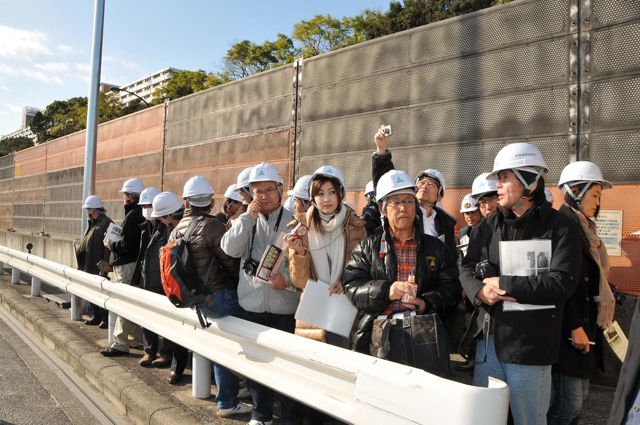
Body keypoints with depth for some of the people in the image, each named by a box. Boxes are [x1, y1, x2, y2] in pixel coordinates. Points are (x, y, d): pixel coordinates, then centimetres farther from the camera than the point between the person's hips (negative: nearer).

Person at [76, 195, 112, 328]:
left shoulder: (106, 223, -14)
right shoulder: (92, 223, 15)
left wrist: (105, 264, -23)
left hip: (99, 266, -9)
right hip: (89, 266, 9)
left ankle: (106, 319, 4)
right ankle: (97, 317, 25)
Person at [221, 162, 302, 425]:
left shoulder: (294, 222, -3)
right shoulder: (246, 221, 7)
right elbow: (229, 249, -9)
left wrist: (287, 280, -22)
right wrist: (249, 216, -14)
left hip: (285, 306, -3)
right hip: (251, 304, 3)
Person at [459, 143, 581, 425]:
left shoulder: (559, 227, -8)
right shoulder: (489, 227, 8)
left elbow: (561, 283, -18)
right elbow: (467, 269, 6)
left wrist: (503, 284, -16)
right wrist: (480, 291, -16)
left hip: (530, 346, -5)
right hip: (489, 339, 5)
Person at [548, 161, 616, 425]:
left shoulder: (582, 226, 16)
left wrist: (588, 323, 17)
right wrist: (575, 326, -20)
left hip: (584, 321, 10)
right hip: (570, 326, -10)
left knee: (578, 396, 16)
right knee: (570, 404, -5)